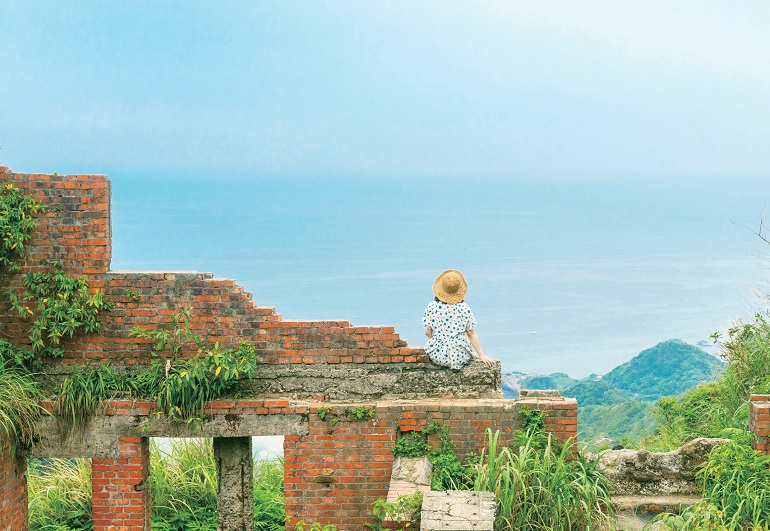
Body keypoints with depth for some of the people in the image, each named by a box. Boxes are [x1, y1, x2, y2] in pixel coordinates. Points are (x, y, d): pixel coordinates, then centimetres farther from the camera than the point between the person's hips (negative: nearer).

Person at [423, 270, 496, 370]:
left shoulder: (431, 306, -8)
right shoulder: (465, 309, -9)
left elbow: (428, 332, -1)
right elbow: (471, 334, -3)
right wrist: (481, 355, 6)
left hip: (437, 355, 1)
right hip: (460, 357, -1)